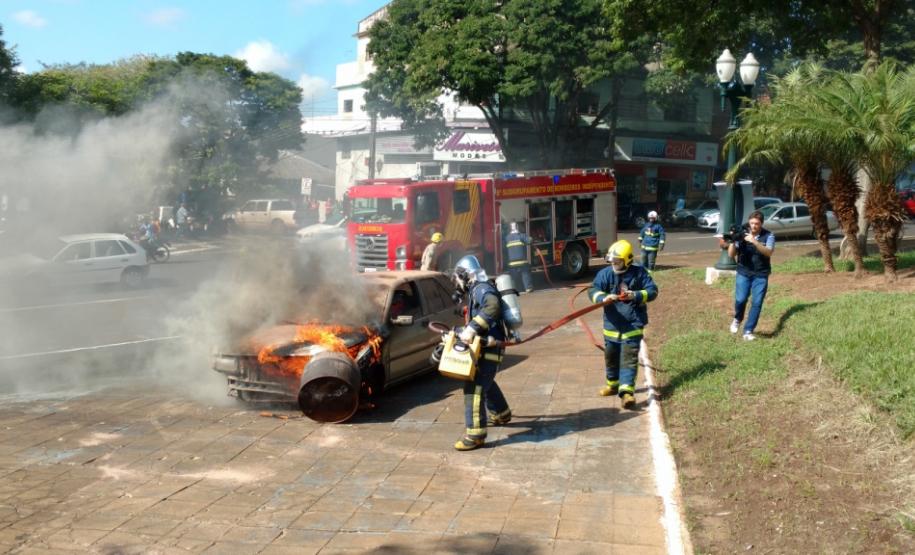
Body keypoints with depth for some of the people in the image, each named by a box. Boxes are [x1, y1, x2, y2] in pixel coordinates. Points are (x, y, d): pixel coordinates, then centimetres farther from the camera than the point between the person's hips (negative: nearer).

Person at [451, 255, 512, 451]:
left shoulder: (481, 288, -15)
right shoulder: (475, 291, 17)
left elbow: (493, 307, -36)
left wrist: (471, 329, -39)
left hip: (489, 347, -11)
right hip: (485, 346, 11)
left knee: (474, 387, -16)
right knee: (485, 382, 30)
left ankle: (475, 434, -16)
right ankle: (501, 414, 50)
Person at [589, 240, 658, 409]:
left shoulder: (639, 273, -5)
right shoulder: (605, 273, -3)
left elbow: (652, 291, -6)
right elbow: (593, 291, -13)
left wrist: (635, 295, -23)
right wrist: (604, 298, -35)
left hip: (632, 325, -4)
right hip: (612, 325, 4)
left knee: (629, 358, -11)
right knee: (611, 357, 18)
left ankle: (627, 390, -17)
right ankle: (613, 384, 39)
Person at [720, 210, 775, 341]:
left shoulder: (768, 235, -3)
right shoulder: (742, 234, -1)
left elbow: (769, 252, -19)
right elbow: (731, 255, -2)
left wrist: (754, 241, -30)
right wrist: (732, 242, -21)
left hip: (761, 275, 0)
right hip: (743, 273, 0)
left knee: (757, 303, -5)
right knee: (740, 299, -15)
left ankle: (748, 331, 6)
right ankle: (737, 319, 16)